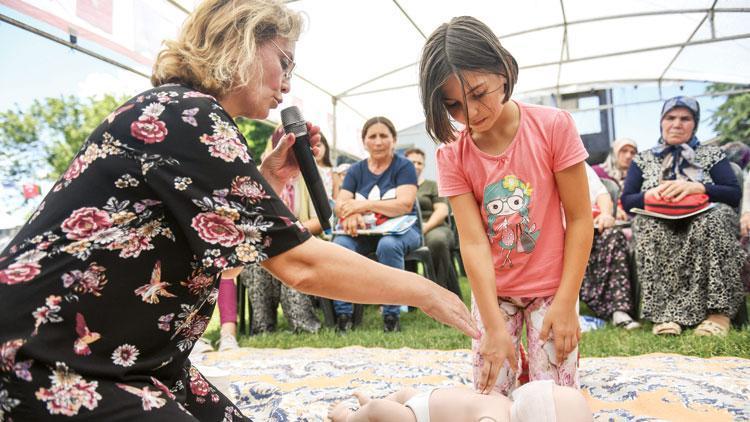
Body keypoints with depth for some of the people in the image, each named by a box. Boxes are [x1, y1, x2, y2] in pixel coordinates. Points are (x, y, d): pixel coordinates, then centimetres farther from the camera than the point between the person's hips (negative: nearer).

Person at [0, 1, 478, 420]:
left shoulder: (177, 113, 10)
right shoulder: (188, 117, -21)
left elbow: (214, 258, 11)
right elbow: (300, 264, -25)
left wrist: (268, 182, 0)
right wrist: (424, 291, -13)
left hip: (125, 354, 9)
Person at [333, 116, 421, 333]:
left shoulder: (404, 166, 0)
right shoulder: (356, 170, 11)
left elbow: (405, 204, -15)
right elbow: (340, 205, 0)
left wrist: (365, 205, -24)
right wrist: (351, 215, -26)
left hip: (401, 229, -3)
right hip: (365, 232, 3)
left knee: (388, 245, -37)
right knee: (340, 244, -28)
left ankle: (391, 315, -24)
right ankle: (343, 314, -20)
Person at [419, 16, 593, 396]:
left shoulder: (553, 126, -17)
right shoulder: (452, 155, -13)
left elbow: (580, 219, -13)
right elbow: (473, 242, -18)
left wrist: (566, 303, -15)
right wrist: (495, 326, -22)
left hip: (551, 288, -1)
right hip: (492, 290, 2)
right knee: (489, 395, 4)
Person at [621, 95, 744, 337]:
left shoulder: (711, 154, 16)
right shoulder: (643, 160, 17)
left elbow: (734, 194, 2)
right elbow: (626, 201, 7)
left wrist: (696, 187, -15)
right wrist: (651, 194, -14)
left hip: (706, 224, 0)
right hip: (659, 230, 0)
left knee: (718, 215, -34)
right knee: (650, 226, -35)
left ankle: (719, 310, -34)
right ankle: (664, 312, -40)